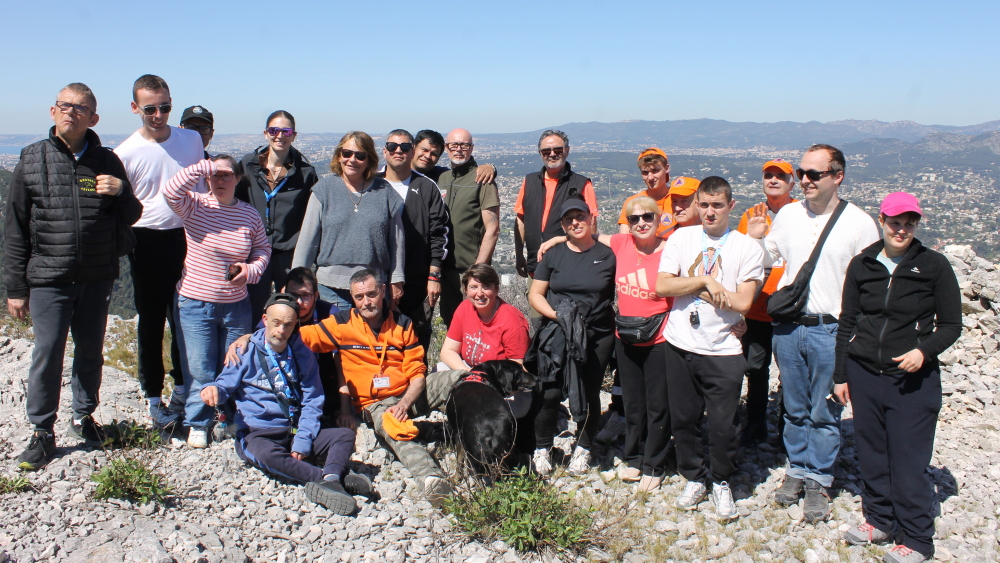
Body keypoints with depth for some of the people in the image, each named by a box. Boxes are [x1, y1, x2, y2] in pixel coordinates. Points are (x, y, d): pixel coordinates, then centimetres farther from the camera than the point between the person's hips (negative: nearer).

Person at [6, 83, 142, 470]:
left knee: (91, 351, 13)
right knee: (47, 354, 0)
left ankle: (84, 416, 33)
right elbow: (15, 229, 2)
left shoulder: (106, 162, 3)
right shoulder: (32, 161, 0)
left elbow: (128, 220, 8)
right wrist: (16, 287, 1)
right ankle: (42, 433, 15)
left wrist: (121, 192, -15)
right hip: (49, 278, -1)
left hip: (98, 277, 2)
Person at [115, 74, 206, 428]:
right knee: (151, 321, 7)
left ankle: (182, 389, 26)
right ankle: (154, 396, 19)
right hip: (149, 243, -2)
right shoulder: (126, 153, -7)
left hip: (188, 237, 2)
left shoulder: (191, 140, 2)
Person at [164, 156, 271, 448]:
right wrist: (204, 166, -24)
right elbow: (171, 191, -28)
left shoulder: (250, 215, -1)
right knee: (200, 371, 3)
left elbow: (263, 249, 9)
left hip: (236, 305, 2)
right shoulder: (195, 206, -7)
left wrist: (251, 269, -10)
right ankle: (197, 424, 23)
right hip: (194, 304, -2)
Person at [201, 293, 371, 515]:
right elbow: (226, 385, 2)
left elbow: (312, 402, 4)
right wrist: (213, 389, -24)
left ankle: (329, 480, -45)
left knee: (345, 435, -18)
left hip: (295, 432, 4)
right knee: (268, 455, -38)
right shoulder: (247, 352, 2)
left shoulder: (302, 354, 7)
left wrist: (302, 441, -9)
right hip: (257, 434, -3)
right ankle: (338, 478, -39)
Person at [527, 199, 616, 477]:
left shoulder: (607, 255, 3)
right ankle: (542, 449, 15)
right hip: (557, 335, 0)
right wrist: (554, 314, -12)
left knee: (589, 393, 8)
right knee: (550, 393, -7)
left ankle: (583, 449, 29)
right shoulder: (553, 254, 5)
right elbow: (535, 294, 5)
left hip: (598, 336, 0)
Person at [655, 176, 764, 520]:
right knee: (683, 419, 11)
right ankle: (695, 478, 32)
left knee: (723, 424, 4)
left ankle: (721, 481, 28)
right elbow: (661, 286, -6)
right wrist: (704, 281, -14)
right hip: (680, 346, 2)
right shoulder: (681, 238, 4)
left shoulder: (747, 248, -2)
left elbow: (742, 302, -12)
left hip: (723, 351, -2)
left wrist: (689, 285, -9)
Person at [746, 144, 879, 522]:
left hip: (831, 330, -3)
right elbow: (767, 261, 16)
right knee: (794, 408, 15)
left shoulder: (859, 223, -6)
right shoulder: (788, 214, 4)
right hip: (788, 326, 3)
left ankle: (819, 480, 22)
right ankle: (797, 469, 31)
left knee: (825, 413, 7)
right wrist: (754, 239, -5)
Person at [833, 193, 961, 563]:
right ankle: (880, 520, 31)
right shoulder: (862, 265, 4)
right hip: (864, 375, 3)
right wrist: (840, 375, 9)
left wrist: (924, 350, -18)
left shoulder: (934, 266, -4)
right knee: (871, 453, 12)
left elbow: (951, 325, 1)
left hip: (913, 380, -3)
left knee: (909, 461, 1)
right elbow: (846, 323, 9)